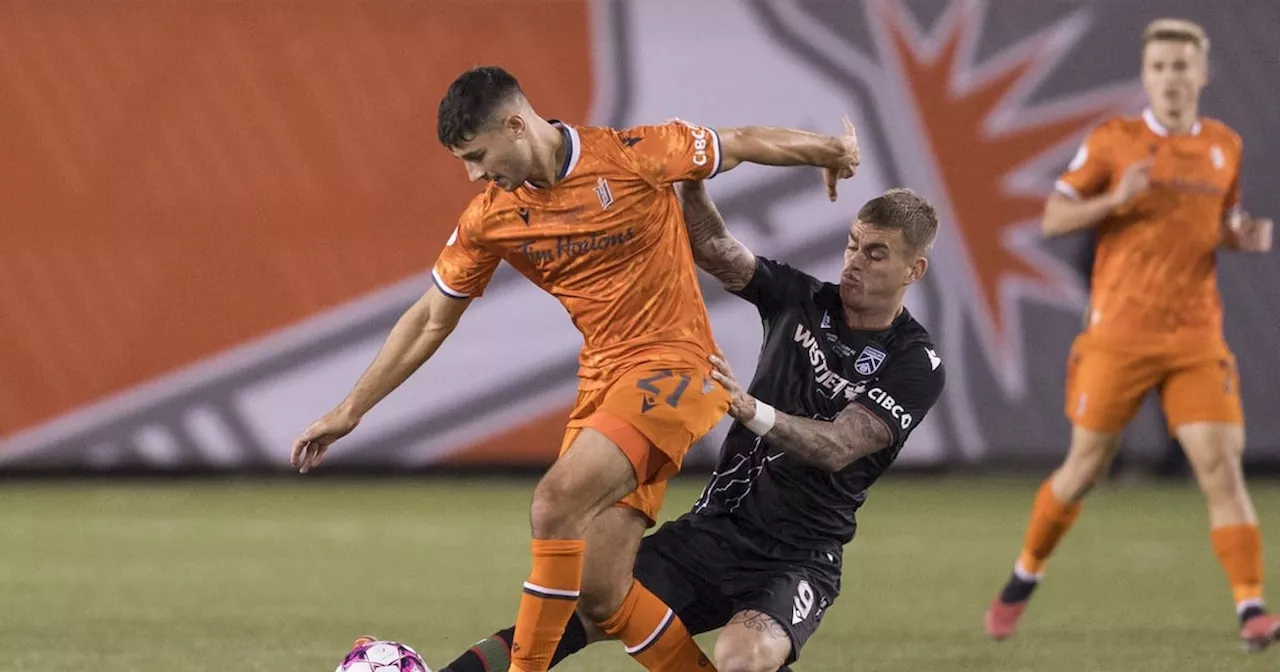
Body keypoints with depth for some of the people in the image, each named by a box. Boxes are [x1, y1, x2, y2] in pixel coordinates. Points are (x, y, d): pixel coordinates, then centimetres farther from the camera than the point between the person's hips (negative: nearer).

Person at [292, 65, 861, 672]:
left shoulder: (632, 156, -11)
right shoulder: (489, 219, 3)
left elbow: (743, 144, 4)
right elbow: (430, 321, 13)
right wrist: (349, 411, 12)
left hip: (672, 366, -6)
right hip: (601, 380, 6)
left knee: (556, 501, -26)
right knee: (602, 598, -2)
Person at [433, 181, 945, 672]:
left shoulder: (916, 366, -7)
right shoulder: (802, 299, 8)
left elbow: (838, 447, -21)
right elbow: (714, 249, -4)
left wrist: (752, 410, -37)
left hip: (798, 559, -5)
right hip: (715, 526, 5)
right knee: (575, 612, -13)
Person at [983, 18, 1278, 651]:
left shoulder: (1225, 146, 10)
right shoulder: (1113, 141, -2)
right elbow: (1052, 218, -1)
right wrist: (1115, 199, -19)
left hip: (1197, 338, 2)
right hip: (1118, 335, -2)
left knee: (1220, 465, -11)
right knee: (1085, 466, 6)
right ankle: (1025, 577, 28)